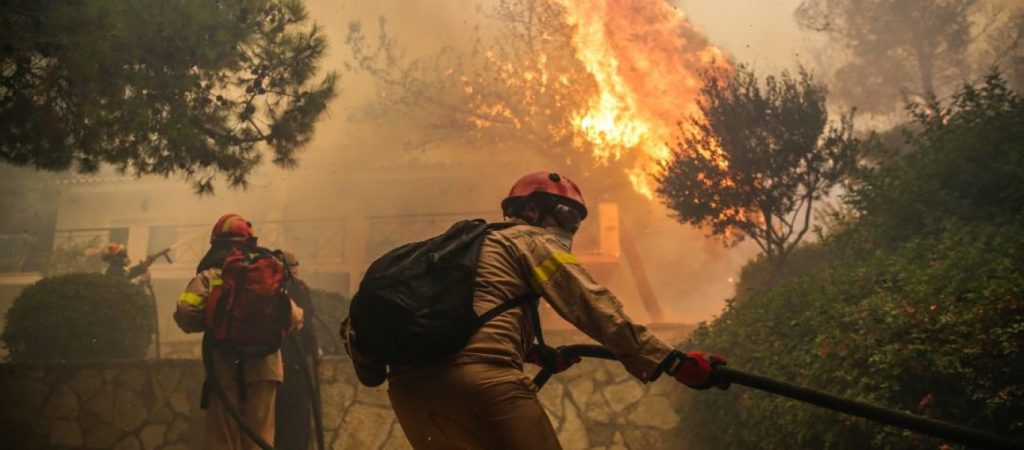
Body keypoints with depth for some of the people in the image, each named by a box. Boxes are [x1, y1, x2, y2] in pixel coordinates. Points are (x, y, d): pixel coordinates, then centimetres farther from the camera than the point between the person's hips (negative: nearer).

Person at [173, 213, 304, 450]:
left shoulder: (210, 275, 1)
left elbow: (186, 314, -14)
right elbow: (294, 319, 3)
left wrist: (210, 324, 5)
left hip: (224, 366, -2)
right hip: (263, 365, 2)